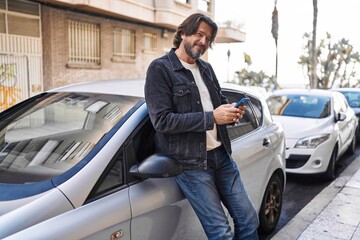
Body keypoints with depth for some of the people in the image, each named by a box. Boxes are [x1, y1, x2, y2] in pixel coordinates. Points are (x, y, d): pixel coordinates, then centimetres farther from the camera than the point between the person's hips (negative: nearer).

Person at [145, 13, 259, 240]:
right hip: (190, 161, -7)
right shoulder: (160, 69, -9)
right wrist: (211, 117, -21)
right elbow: (161, 120, -18)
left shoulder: (206, 68, 13)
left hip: (221, 153, 7)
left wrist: (232, 111, -3)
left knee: (249, 218, 13)